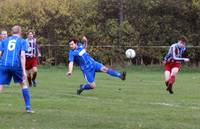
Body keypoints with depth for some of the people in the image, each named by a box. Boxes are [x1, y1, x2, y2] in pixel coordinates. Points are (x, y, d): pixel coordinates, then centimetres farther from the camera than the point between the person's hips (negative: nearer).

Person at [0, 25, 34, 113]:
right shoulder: (22, 41, 12)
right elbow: (22, 55, -1)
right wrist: (24, 71, -5)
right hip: (16, 65, -1)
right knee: (23, 84, 20)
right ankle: (28, 107, 18)